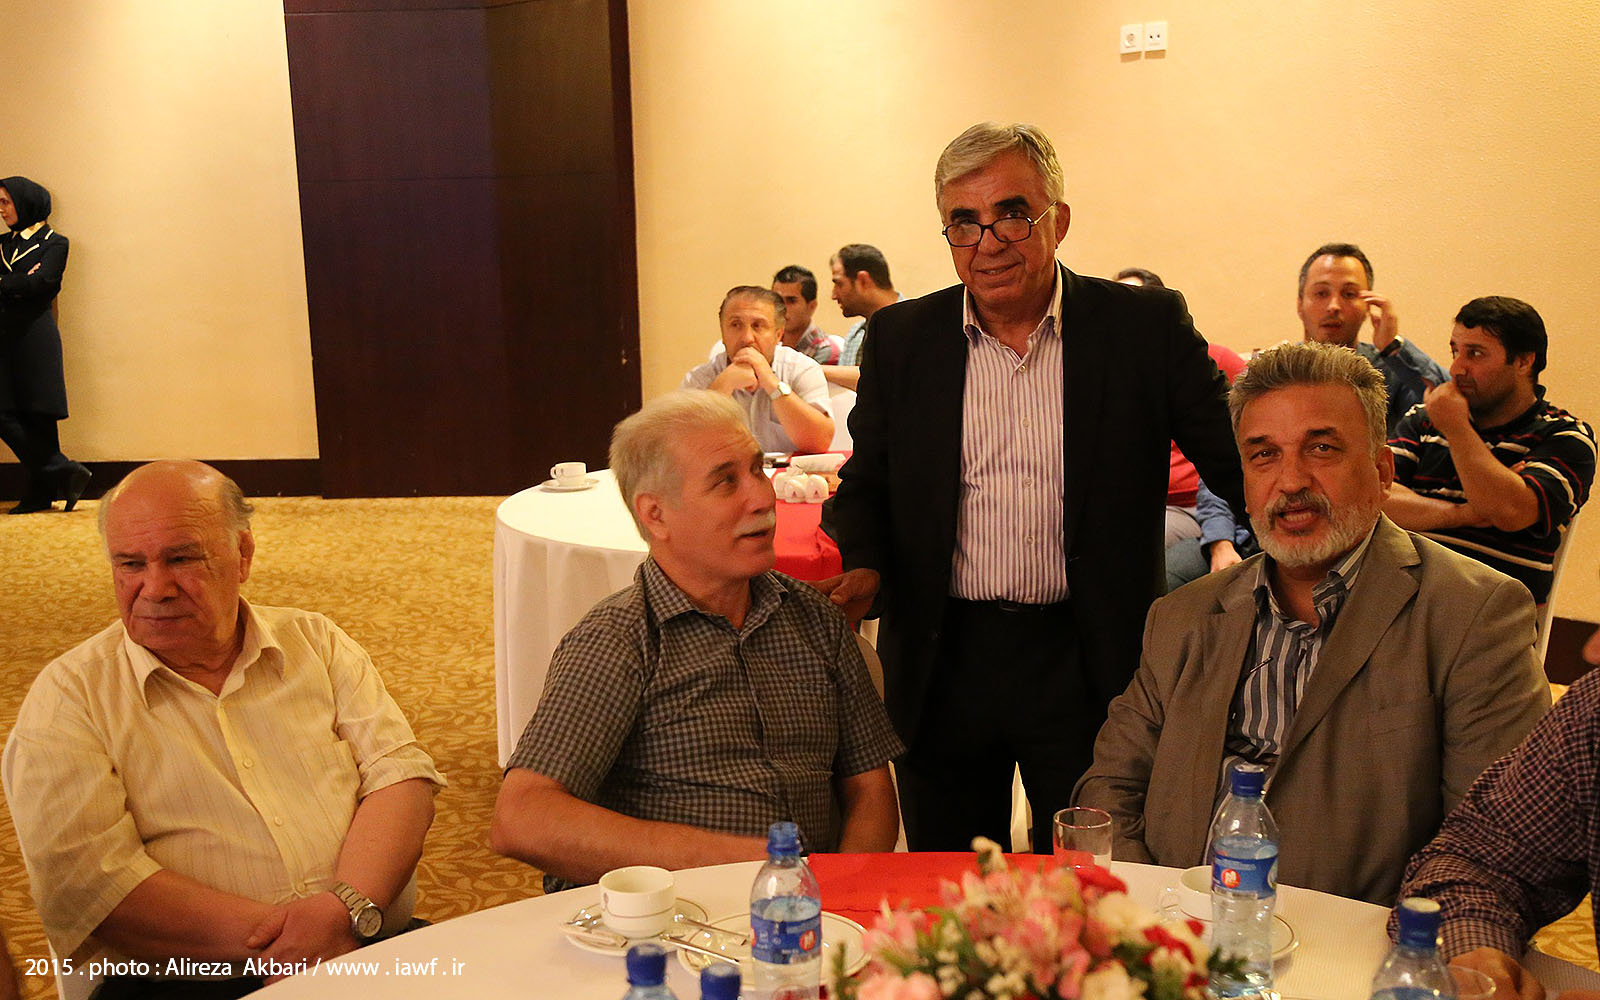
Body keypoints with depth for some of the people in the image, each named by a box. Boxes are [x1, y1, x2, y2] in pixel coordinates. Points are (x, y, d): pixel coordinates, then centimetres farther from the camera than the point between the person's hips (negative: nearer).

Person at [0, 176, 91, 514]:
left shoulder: (54, 243, 2)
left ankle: (43, 491, 1)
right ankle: (62, 473, 1)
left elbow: (42, 283, -12)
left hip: (35, 337, -6)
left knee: (37, 416, -7)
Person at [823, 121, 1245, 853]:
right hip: (943, 662, 2)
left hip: (1087, 663, -1)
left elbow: (1240, 462, -2)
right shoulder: (900, 338, 3)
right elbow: (866, 482, 9)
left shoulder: (1147, 326, -2)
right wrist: (866, 567, -9)